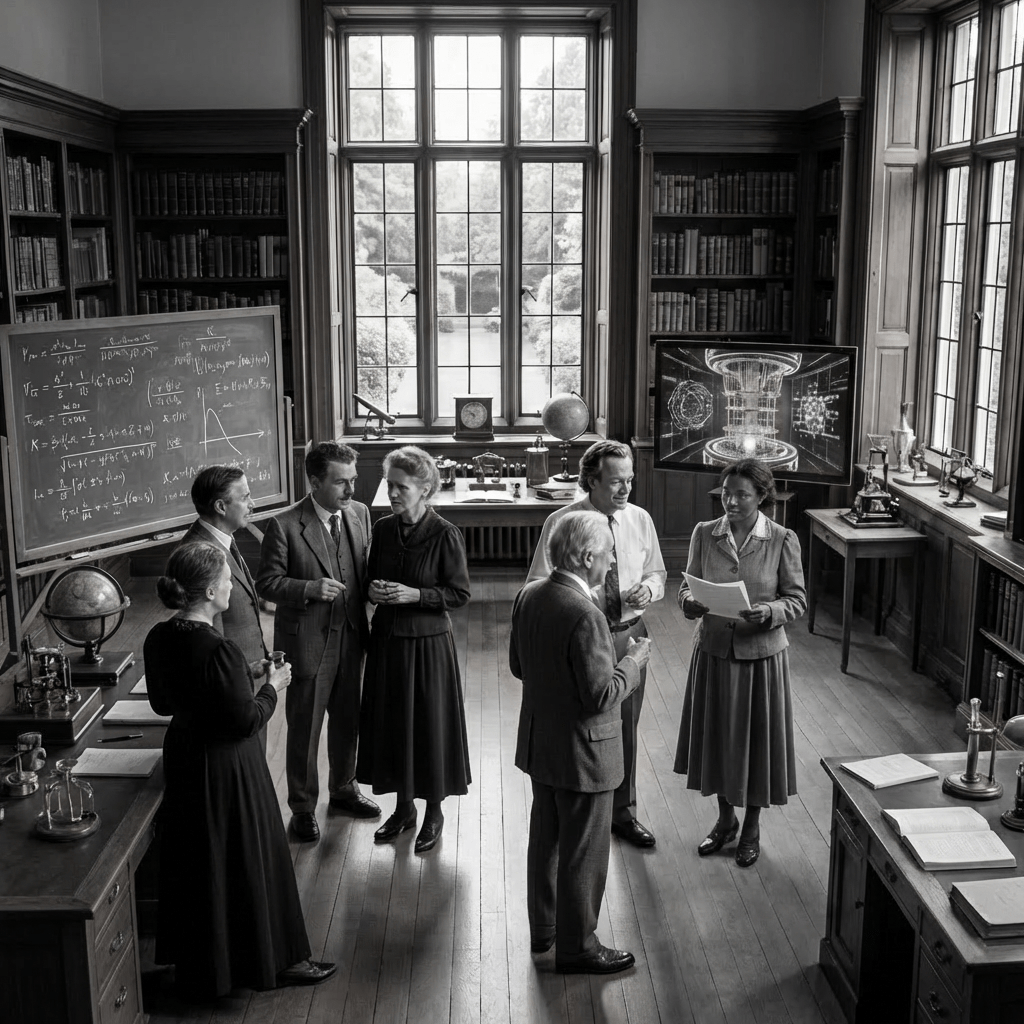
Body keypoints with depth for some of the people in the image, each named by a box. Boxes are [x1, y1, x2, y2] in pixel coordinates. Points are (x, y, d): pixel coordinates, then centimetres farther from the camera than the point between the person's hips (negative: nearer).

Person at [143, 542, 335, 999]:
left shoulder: (158, 640, -4)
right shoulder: (219, 650, -28)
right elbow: (246, 721, -22)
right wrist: (272, 687, -7)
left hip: (183, 759, 8)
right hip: (227, 767, -8)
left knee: (195, 860, 21)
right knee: (248, 859, 9)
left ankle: (197, 961, 37)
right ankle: (272, 960, 25)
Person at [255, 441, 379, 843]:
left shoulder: (360, 513, 1)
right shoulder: (284, 526, -17)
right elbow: (267, 582, -11)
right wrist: (311, 589, -25)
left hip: (350, 637, 5)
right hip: (307, 641, -5)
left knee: (348, 720, 21)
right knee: (304, 729, 8)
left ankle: (343, 788, 42)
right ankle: (302, 807, 26)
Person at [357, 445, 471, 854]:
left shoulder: (446, 535, -13)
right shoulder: (383, 529, 2)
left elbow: (460, 593, -10)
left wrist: (414, 594, -21)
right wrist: (373, 590, -9)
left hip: (428, 642, -5)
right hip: (387, 640, 5)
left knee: (430, 724, 5)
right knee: (390, 723, 12)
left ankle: (434, 811, 24)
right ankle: (404, 806, 30)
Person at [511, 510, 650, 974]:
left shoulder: (528, 596, -3)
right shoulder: (584, 616, -28)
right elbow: (602, 695, -25)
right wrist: (633, 660, -11)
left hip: (539, 743, 8)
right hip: (580, 752, -8)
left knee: (545, 836, 23)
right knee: (583, 852, 8)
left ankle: (543, 927, 39)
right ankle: (577, 945, 23)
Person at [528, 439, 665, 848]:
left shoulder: (640, 520, 1)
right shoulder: (561, 523, -11)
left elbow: (658, 574, 13)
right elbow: (538, 585, -7)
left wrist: (648, 588, -10)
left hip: (629, 634, 4)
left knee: (625, 727, 15)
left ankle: (622, 813, 34)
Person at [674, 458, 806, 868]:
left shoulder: (782, 540, -8)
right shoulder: (704, 534, -2)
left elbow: (797, 599, -4)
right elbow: (686, 588, 3)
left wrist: (768, 612, -24)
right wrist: (693, 602, -20)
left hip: (761, 652, -2)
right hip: (713, 649, 2)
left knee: (757, 736, 9)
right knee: (716, 734, 13)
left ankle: (751, 827, 30)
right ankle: (725, 819, 35)